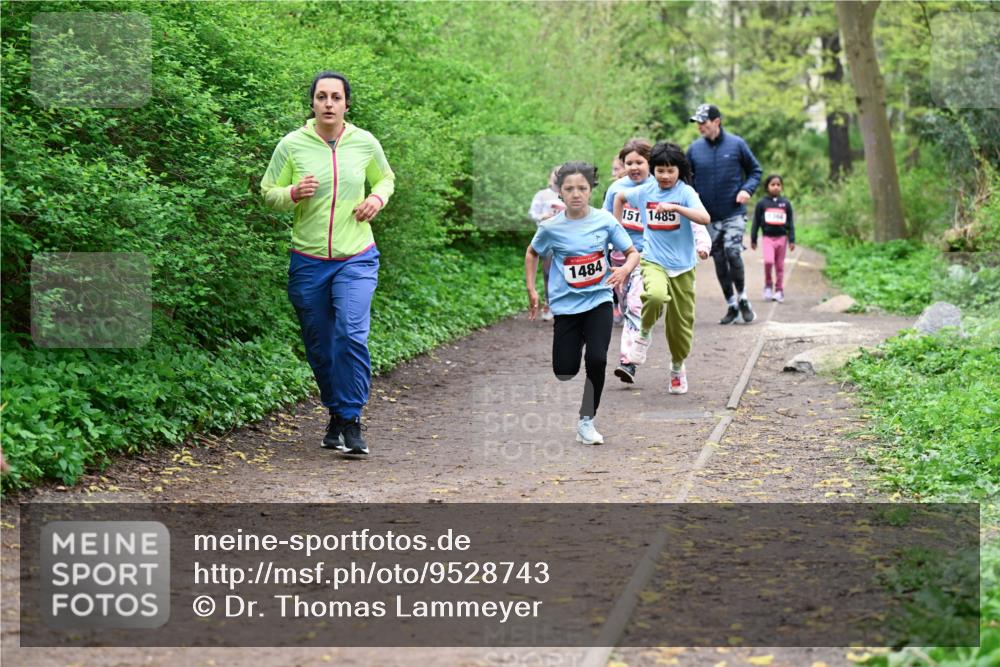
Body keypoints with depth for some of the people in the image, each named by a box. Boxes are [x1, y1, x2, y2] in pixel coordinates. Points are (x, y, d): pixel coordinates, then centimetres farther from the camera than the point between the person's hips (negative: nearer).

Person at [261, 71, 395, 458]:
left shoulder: (365, 143, 1)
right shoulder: (292, 145, -3)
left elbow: (385, 178, 19)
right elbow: (268, 192, 4)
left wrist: (378, 199, -3)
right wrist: (293, 193, -17)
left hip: (356, 258, -1)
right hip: (308, 261, 1)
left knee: (352, 334, -18)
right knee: (319, 345, 9)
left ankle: (351, 422, -9)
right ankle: (336, 413, 30)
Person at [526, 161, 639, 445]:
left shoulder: (605, 220, -6)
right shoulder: (551, 227, -6)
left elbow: (633, 252, 1)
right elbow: (532, 253, 13)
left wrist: (624, 270, -20)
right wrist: (531, 290, 8)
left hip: (599, 301, 0)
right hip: (566, 304, 1)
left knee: (596, 359, -18)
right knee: (565, 372, -1)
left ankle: (587, 422, -1)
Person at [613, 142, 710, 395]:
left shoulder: (685, 192, -7)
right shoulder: (645, 192, 3)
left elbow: (704, 218, -23)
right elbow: (620, 196, 24)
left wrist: (674, 207, -32)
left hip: (682, 265, 0)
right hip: (653, 261, 0)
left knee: (681, 320, 7)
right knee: (656, 295, -34)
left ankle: (677, 367, 33)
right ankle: (644, 334, -4)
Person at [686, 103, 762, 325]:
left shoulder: (736, 144, -5)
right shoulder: (695, 149, 1)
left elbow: (755, 170, 5)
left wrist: (747, 189, -11)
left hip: (734, 213, -3)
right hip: (709, 216, 3)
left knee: (732, 252, -18)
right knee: (719, 261, 6)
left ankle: (742, 297, 2)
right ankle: (731, 305, 19)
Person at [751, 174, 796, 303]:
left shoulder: (786, 203, 5)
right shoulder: (762, 203, 0)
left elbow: (790, 223, 7)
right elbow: (756, 222, 5)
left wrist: (792, 240, 1)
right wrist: (753, 239, 4)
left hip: (781, 237, 2)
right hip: (768, 237, -2)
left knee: (780, 265, 6)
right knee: (768, 261, -20)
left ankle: (779, 291, 15)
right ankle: (768, 285, 1)